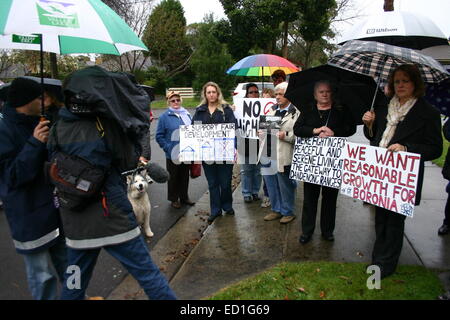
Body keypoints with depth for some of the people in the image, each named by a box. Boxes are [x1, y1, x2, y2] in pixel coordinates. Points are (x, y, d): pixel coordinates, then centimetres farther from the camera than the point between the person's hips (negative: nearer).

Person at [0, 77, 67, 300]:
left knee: (66, 262, 21)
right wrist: (35, 144, -26)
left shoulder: (37, 125, 6)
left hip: (55, 208, 7)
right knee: (42, 274, 5)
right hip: (30, 216, -7)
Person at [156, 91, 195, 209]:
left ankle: (184, 197, 30)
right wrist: (168, 148, -16)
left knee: (185, 176, 15)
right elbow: (159, 136, -6)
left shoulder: (187, 115, 7)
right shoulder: (165, 116, -7)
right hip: (173, 154, -4)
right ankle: (174, 199, 23)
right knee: (173, 177, 8)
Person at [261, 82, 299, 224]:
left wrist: (286, 135, -22)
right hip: (268, 154, 7)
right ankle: (276, 210, 33)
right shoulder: (273, 111, 15)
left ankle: (288, 212, 24)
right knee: (271, 185, 16)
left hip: (283, 157, -7)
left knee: (285, 185, 6)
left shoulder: (296, 113, -7)